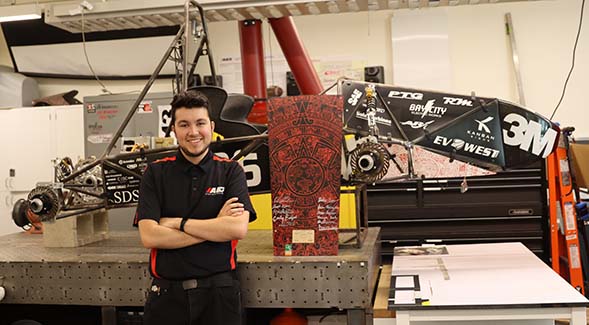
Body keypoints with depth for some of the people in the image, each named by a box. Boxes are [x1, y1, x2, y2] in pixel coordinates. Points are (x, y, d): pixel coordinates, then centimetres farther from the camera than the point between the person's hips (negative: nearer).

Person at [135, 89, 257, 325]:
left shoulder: (230, 171, 1)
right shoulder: (156, 173, 1)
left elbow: (238, 228, -14)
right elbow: (149, 237, -10)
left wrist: (177, 223, -12)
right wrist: (215, 226, -12)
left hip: (219, 292, 0)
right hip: (168, 294, 0)